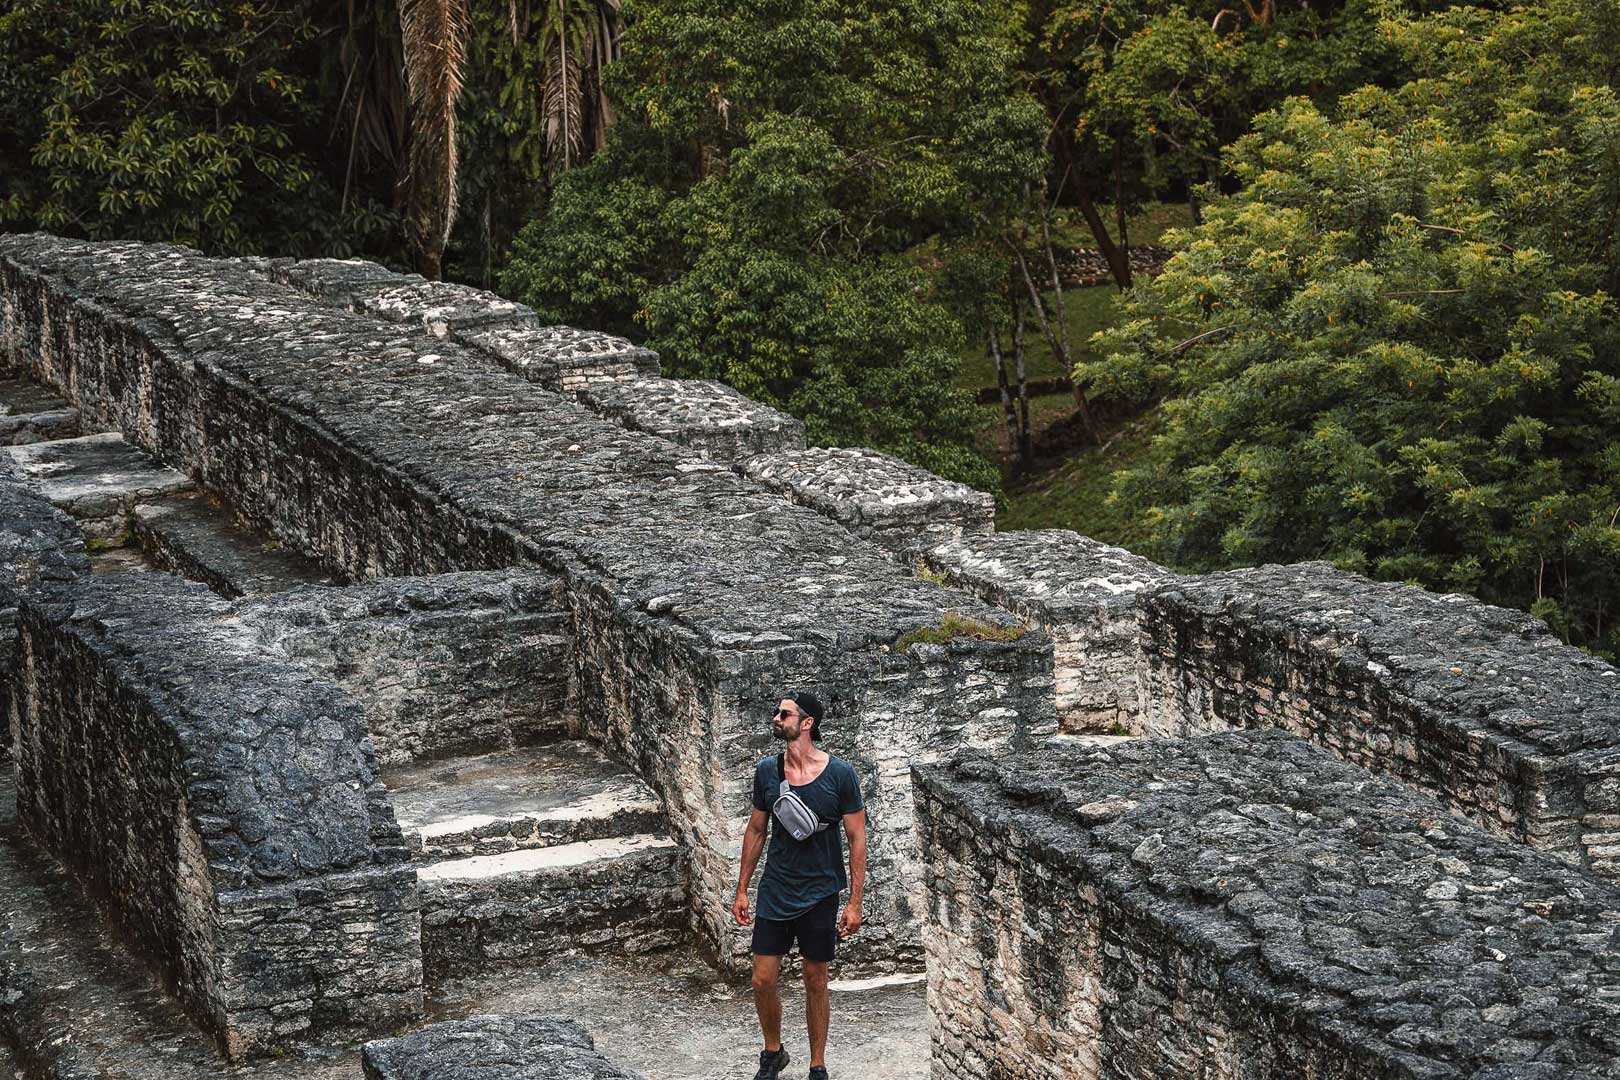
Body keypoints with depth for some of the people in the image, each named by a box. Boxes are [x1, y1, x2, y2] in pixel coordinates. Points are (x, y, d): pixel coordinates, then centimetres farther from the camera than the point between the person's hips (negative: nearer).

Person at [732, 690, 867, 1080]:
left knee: (816, 983, 7)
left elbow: (857, 839, -6)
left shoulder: (840, 774, -11)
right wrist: (742, 890, 9)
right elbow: (756, 831, 9)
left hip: (819, 895, -2)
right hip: (774, 893, 3)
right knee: (763, 981, 1)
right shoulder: (767, 771, -1)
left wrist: (855, 903, -9)